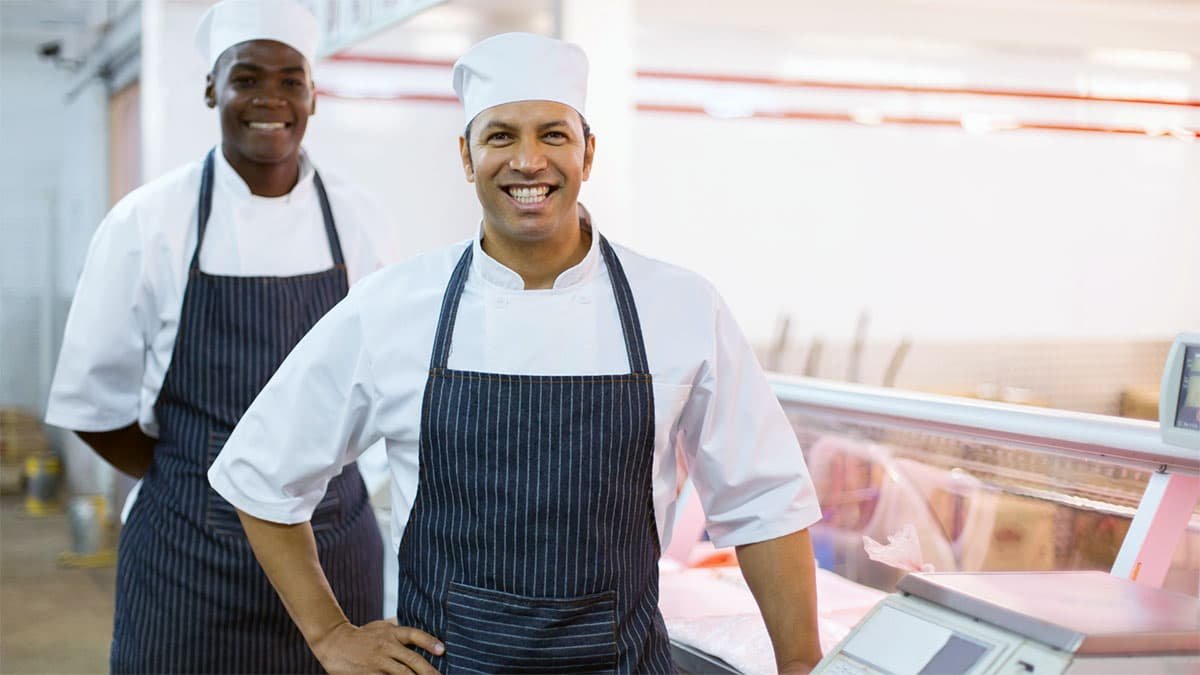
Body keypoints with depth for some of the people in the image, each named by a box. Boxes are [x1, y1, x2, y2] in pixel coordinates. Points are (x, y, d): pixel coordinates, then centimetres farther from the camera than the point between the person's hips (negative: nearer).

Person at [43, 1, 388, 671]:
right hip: (190, 555, -2)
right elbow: (94, 400, 0)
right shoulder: (146, 223, -5)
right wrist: (193, 487, 1)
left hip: (337, 545, 2)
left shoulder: (357, 220, 1)